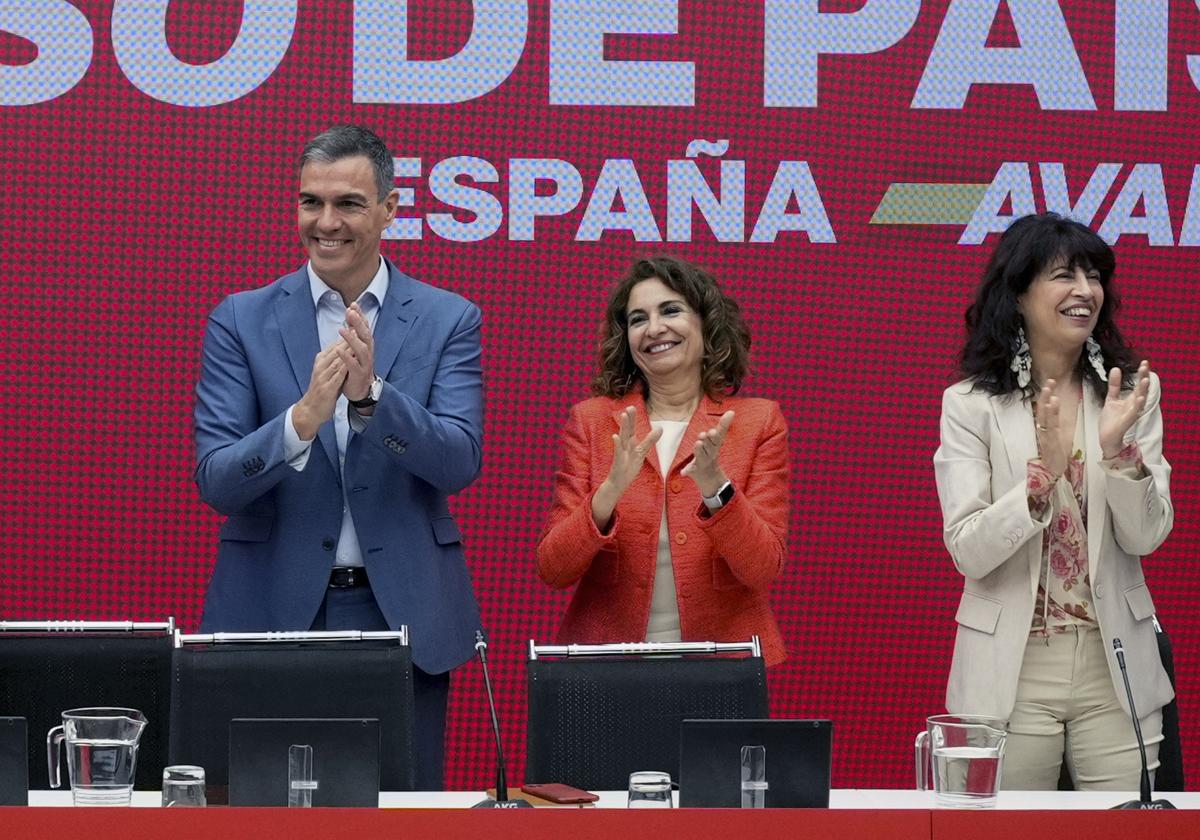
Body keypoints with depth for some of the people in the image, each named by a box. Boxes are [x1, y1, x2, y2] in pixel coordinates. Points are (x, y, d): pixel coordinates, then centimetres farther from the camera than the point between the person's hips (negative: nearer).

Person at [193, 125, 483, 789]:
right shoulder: (242, 322, 3)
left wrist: (371, 394, -24)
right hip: (274, 611, 0)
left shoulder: (448, 321, 3)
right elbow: (215, 480, -5)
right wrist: (303, 418, -23)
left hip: (404, 612, 0)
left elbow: (460, 463, -8)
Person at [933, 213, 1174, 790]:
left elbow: (1146, 536, -2)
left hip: (1114, 666, 2)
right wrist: (1041, 477, -24)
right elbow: (969, 552, -10)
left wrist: (1117, 449, -18)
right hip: (1011, 673, -2)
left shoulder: (1131, 393, 5)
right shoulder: (971, 404, -3)